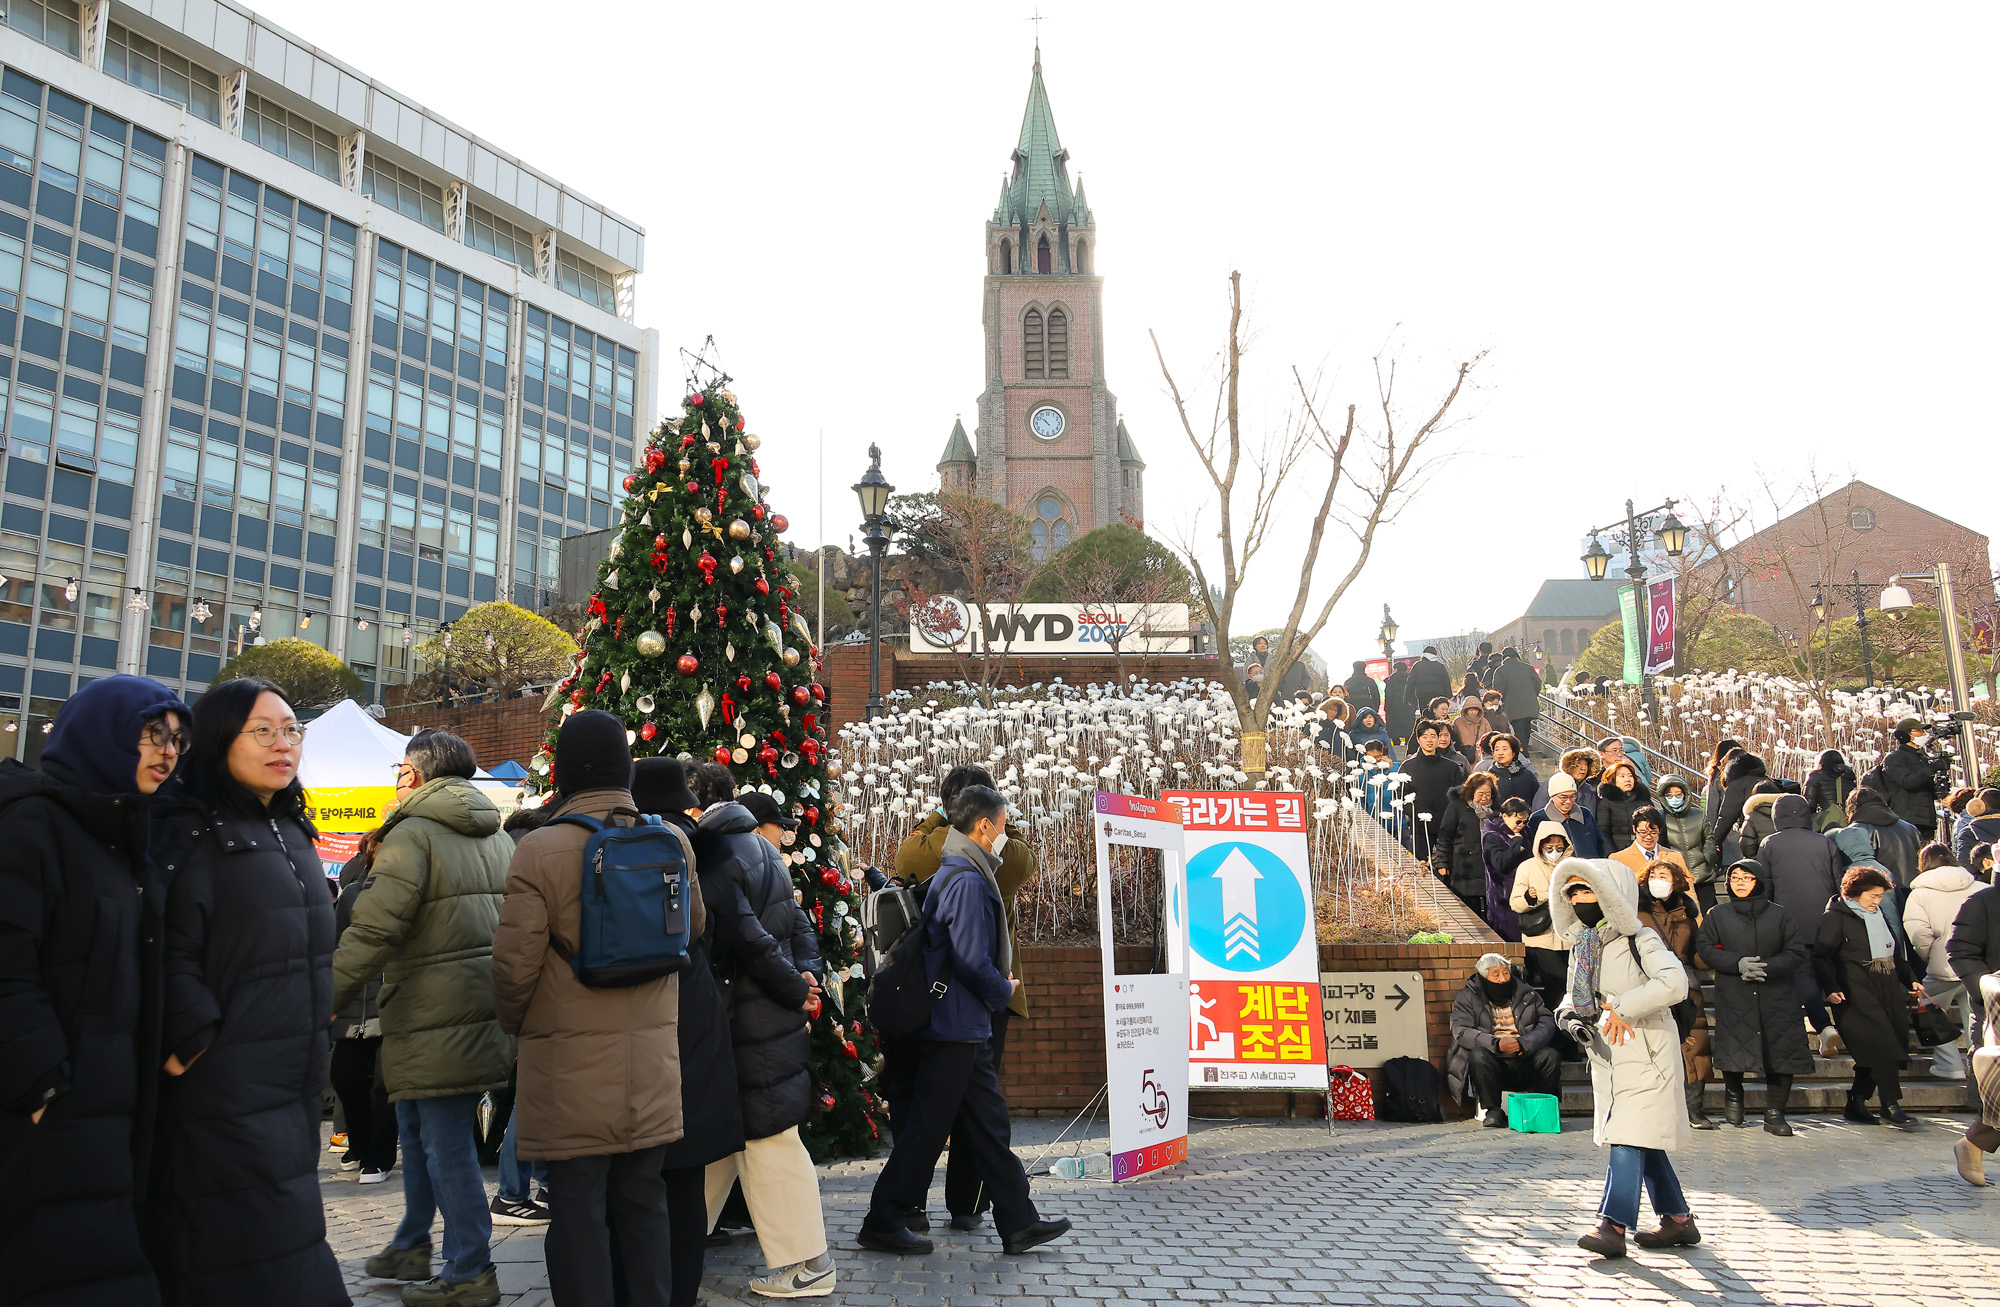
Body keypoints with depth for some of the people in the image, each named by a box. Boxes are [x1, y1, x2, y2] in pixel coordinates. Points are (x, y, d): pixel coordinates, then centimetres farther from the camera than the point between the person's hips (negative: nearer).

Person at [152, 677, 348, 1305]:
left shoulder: (292, 834, 14)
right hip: (226, 1086, -8)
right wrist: (196, 1039, -20)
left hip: (296, 1081, 8)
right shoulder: (189, 832, -11)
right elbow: (172, 950, -20)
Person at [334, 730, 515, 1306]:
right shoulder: (498, 837, 14)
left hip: (434, 1018, -8)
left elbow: (372, 933, -18)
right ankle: (411, 1247, 34)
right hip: (484, 1013, 9)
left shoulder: (412, 834, -11)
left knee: (446, 1144, 0)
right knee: (415, 1129, 22)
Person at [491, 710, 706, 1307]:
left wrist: (516, 1024, 10)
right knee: (644, 1203, 15)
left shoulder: (540, 849, -12)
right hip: (652, 1061, 4)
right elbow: (695, 927, 16)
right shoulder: (673, 841, 1)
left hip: (572, 1064, -4)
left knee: (578, 1208, 7)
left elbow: (515, 962, -10)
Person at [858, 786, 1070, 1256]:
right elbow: (972, 960, -23)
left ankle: (1019, 1222, 20)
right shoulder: (968, 880, -19)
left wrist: (997, 988, 16)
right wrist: (1003, 991, -7)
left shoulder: (955, 873, 14)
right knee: (927, 1128, 1)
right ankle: (882, 1222, 13)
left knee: (988, 1124, 13)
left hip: (965, 1027, 10)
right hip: (957, 1027, -10)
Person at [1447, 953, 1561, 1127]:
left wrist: (1523, 1044, -17)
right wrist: (1497, 1044, -22)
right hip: (1492, 1066, -2)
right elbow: (1461, 1031, -8)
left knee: (1551, 1055, -23)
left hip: (1525, 1064, 2)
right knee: (1478, 1054, -32)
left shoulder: (1527, 994, 14)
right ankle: (1493, 1110, -18)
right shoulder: (1468, 998, 6)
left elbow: (1547, 1024, 2)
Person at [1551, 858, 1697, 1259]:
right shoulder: (1581, 945, 11)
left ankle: (1613, 1226, -13)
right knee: (1645, 1142, 13)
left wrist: (1622, 1008, -23)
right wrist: (1569, 1015, -5)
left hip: (1645, 1054, -7)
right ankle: (1679, 1219, 25)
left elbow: (1674, 983, -25)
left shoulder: (1640, 940, -11)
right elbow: (1573, 993, 18)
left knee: (1629, 1137, -11)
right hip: (1607, 1058, 7)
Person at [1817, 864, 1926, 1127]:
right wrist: (1831, 988, -20)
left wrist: (1911, 981, 15)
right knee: (1881, 1046, -16)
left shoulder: (1881, 917, 20)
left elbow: (1897, 956, 29)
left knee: (1874, 1053, 4)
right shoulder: (1836, 917, -4)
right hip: (1856, 994, -7)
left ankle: (1856, 1104, 12)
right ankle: (1891, 1102, -13)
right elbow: (1821, 956, -9)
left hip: (1889, 992, 7)